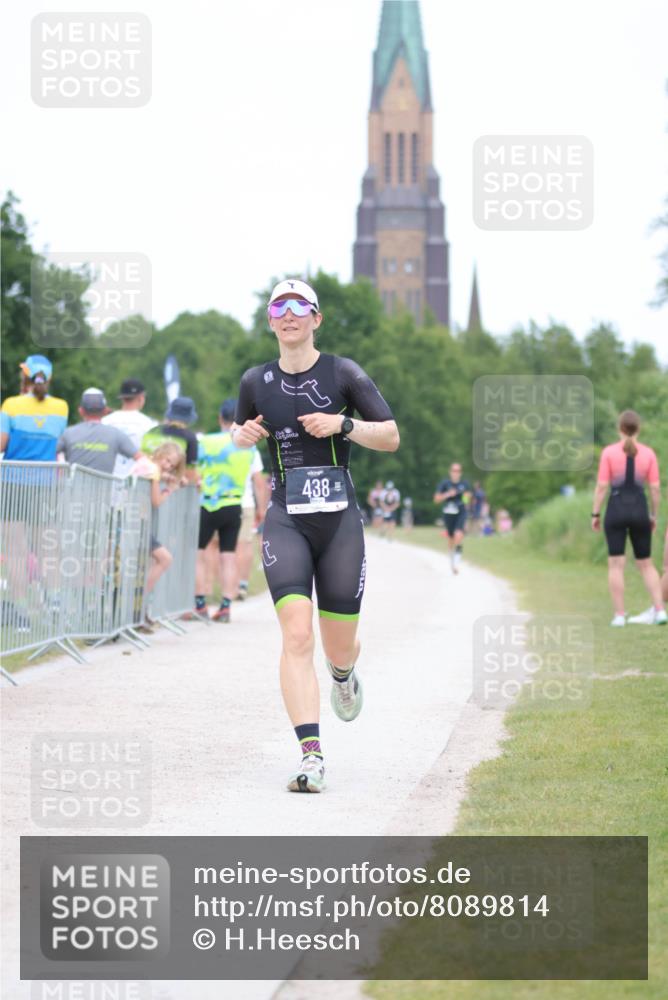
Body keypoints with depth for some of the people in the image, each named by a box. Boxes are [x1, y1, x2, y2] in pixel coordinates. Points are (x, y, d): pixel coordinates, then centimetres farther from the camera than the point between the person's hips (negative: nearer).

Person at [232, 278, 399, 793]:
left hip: (339, 519, 0)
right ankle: (312, 755, -21)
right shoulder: (256, 381, 8)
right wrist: (244, 435, 3)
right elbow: (241, 431, 27)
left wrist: (343, 424, -14)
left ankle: (344, 675, 46)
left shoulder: (343, 373, 2)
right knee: (296, 635, -17)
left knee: (339, 646, 6)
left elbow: (391, 437, 2)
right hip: (286, 519, 1)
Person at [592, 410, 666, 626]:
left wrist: (595, 514, 1)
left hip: (616, 510, -2)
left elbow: (601, 486, -7)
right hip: (640, 511, 2)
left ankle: (619, 615, -4)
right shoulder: (648, 453, 0)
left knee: (616, 565, 1)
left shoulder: (609, 452, -6)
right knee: (646, 564, 13)